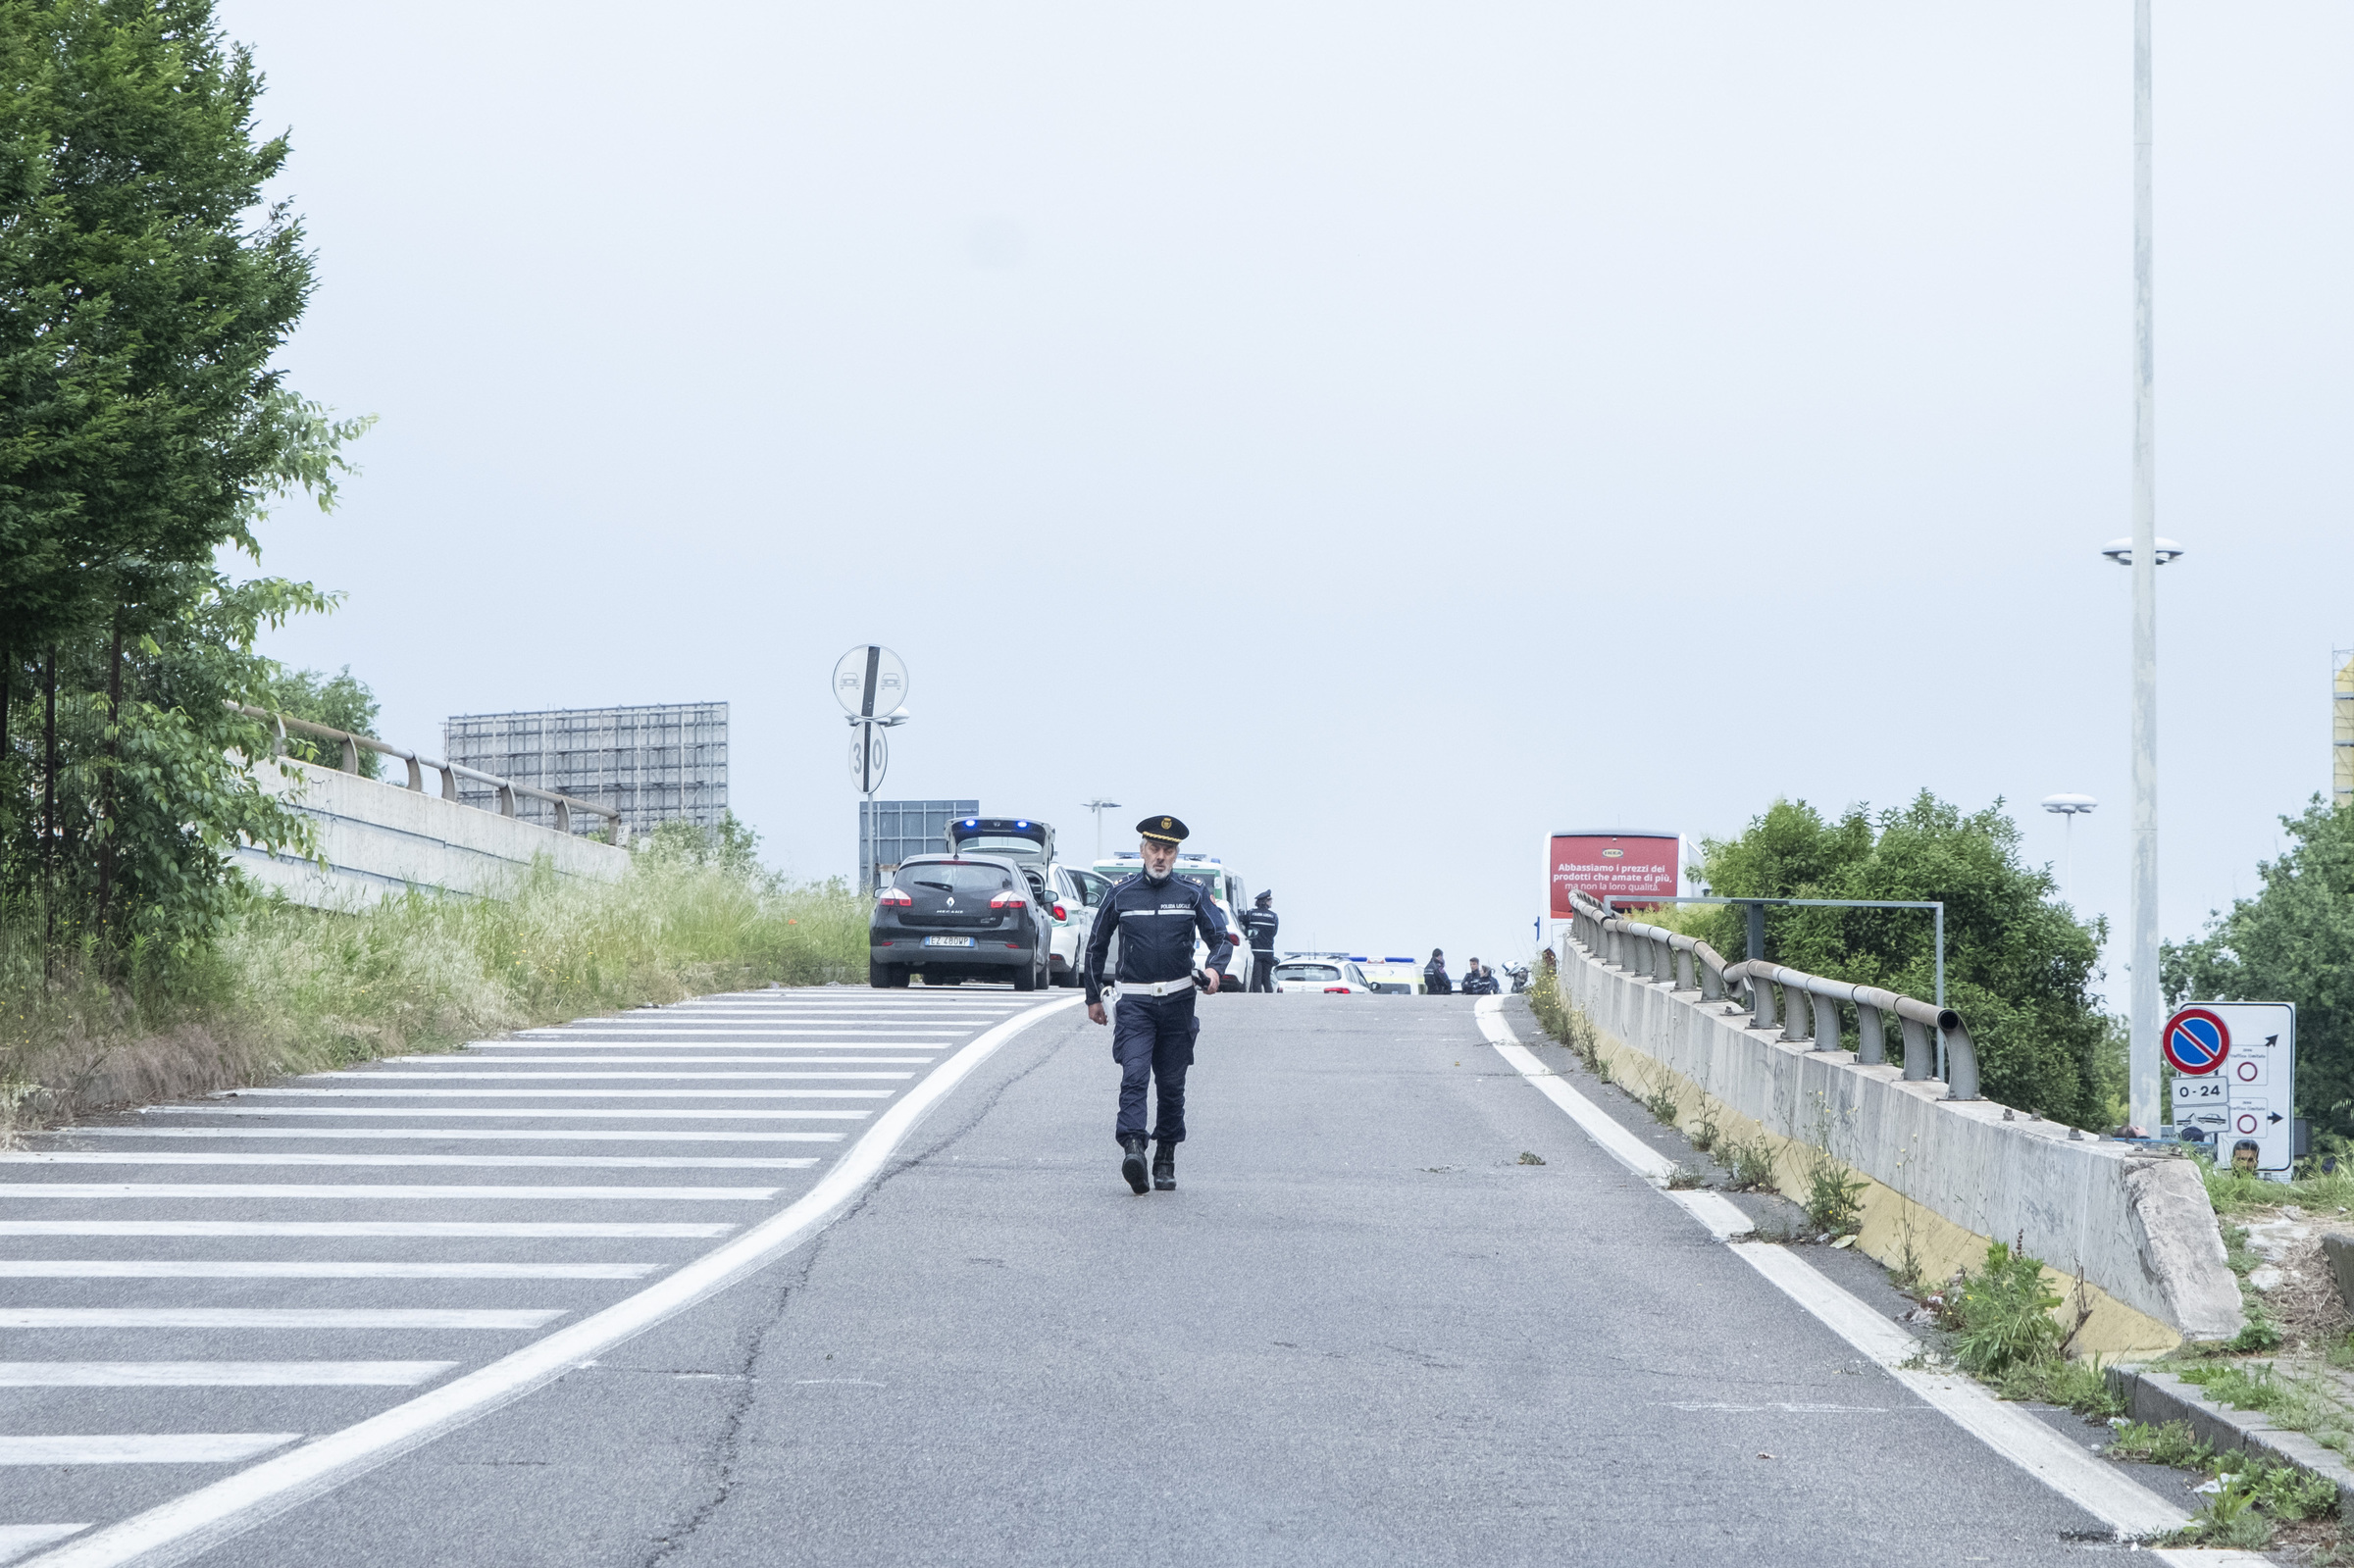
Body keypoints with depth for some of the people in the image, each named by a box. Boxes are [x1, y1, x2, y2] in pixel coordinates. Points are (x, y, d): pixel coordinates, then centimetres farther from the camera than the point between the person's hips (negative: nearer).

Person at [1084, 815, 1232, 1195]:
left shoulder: (1192, 895, 4)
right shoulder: (1120, 896, 5)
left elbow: (1222, 938, 2)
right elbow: (1096, 947, 15)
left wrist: (1214, 968, -19)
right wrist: (1093, 998, 16)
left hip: (1178, 1002, 1)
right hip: (1135, 1002, -1)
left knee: (1172, 1084, 7)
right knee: (1134, 1077, -18)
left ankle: (1165, 1161, 18)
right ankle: (1132, 1149, -32)